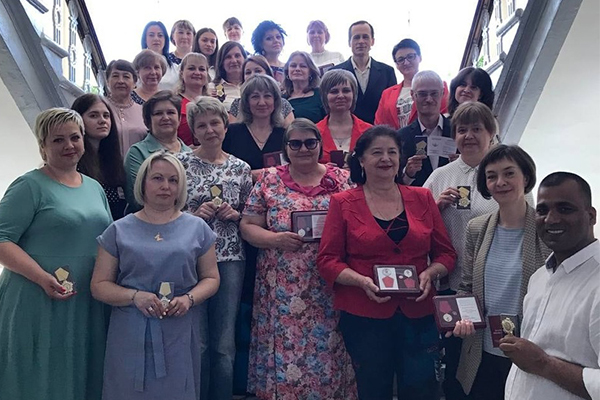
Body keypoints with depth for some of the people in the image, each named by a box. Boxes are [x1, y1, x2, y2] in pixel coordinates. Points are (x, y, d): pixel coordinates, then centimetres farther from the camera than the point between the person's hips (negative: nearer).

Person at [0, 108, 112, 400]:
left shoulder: (95, 187, 13)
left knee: (83, 376, 15)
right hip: (39, 302, -6)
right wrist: (42, 277, -23)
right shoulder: (30, 186, -6)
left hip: (89, 305, 6)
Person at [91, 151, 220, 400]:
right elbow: (99, 285, 3)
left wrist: (189, 298, -11)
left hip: (179, 334, 1)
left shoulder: (197, 228, 6)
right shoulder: (119, 230, 4)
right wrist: (135, 296, -15)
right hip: (131, 335, 0)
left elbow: (211, 278, 8)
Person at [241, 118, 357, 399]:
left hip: (330, 289, 0)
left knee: (328, 350, 5)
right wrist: (275, 239, -13)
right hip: (283, 291, 0)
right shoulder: (269, 180, 5)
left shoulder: (342, 179, 5)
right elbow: (247, 226, 4)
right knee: (284, 350, 4)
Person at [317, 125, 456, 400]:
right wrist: (362, 281, -17)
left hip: (418, 315, 2)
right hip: (364, 316, -1)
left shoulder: (422, 198, 8)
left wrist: (429, 274, -8)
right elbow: (327, 260, -2)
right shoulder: (343, 203, 1)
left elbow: (446, 253, 11)